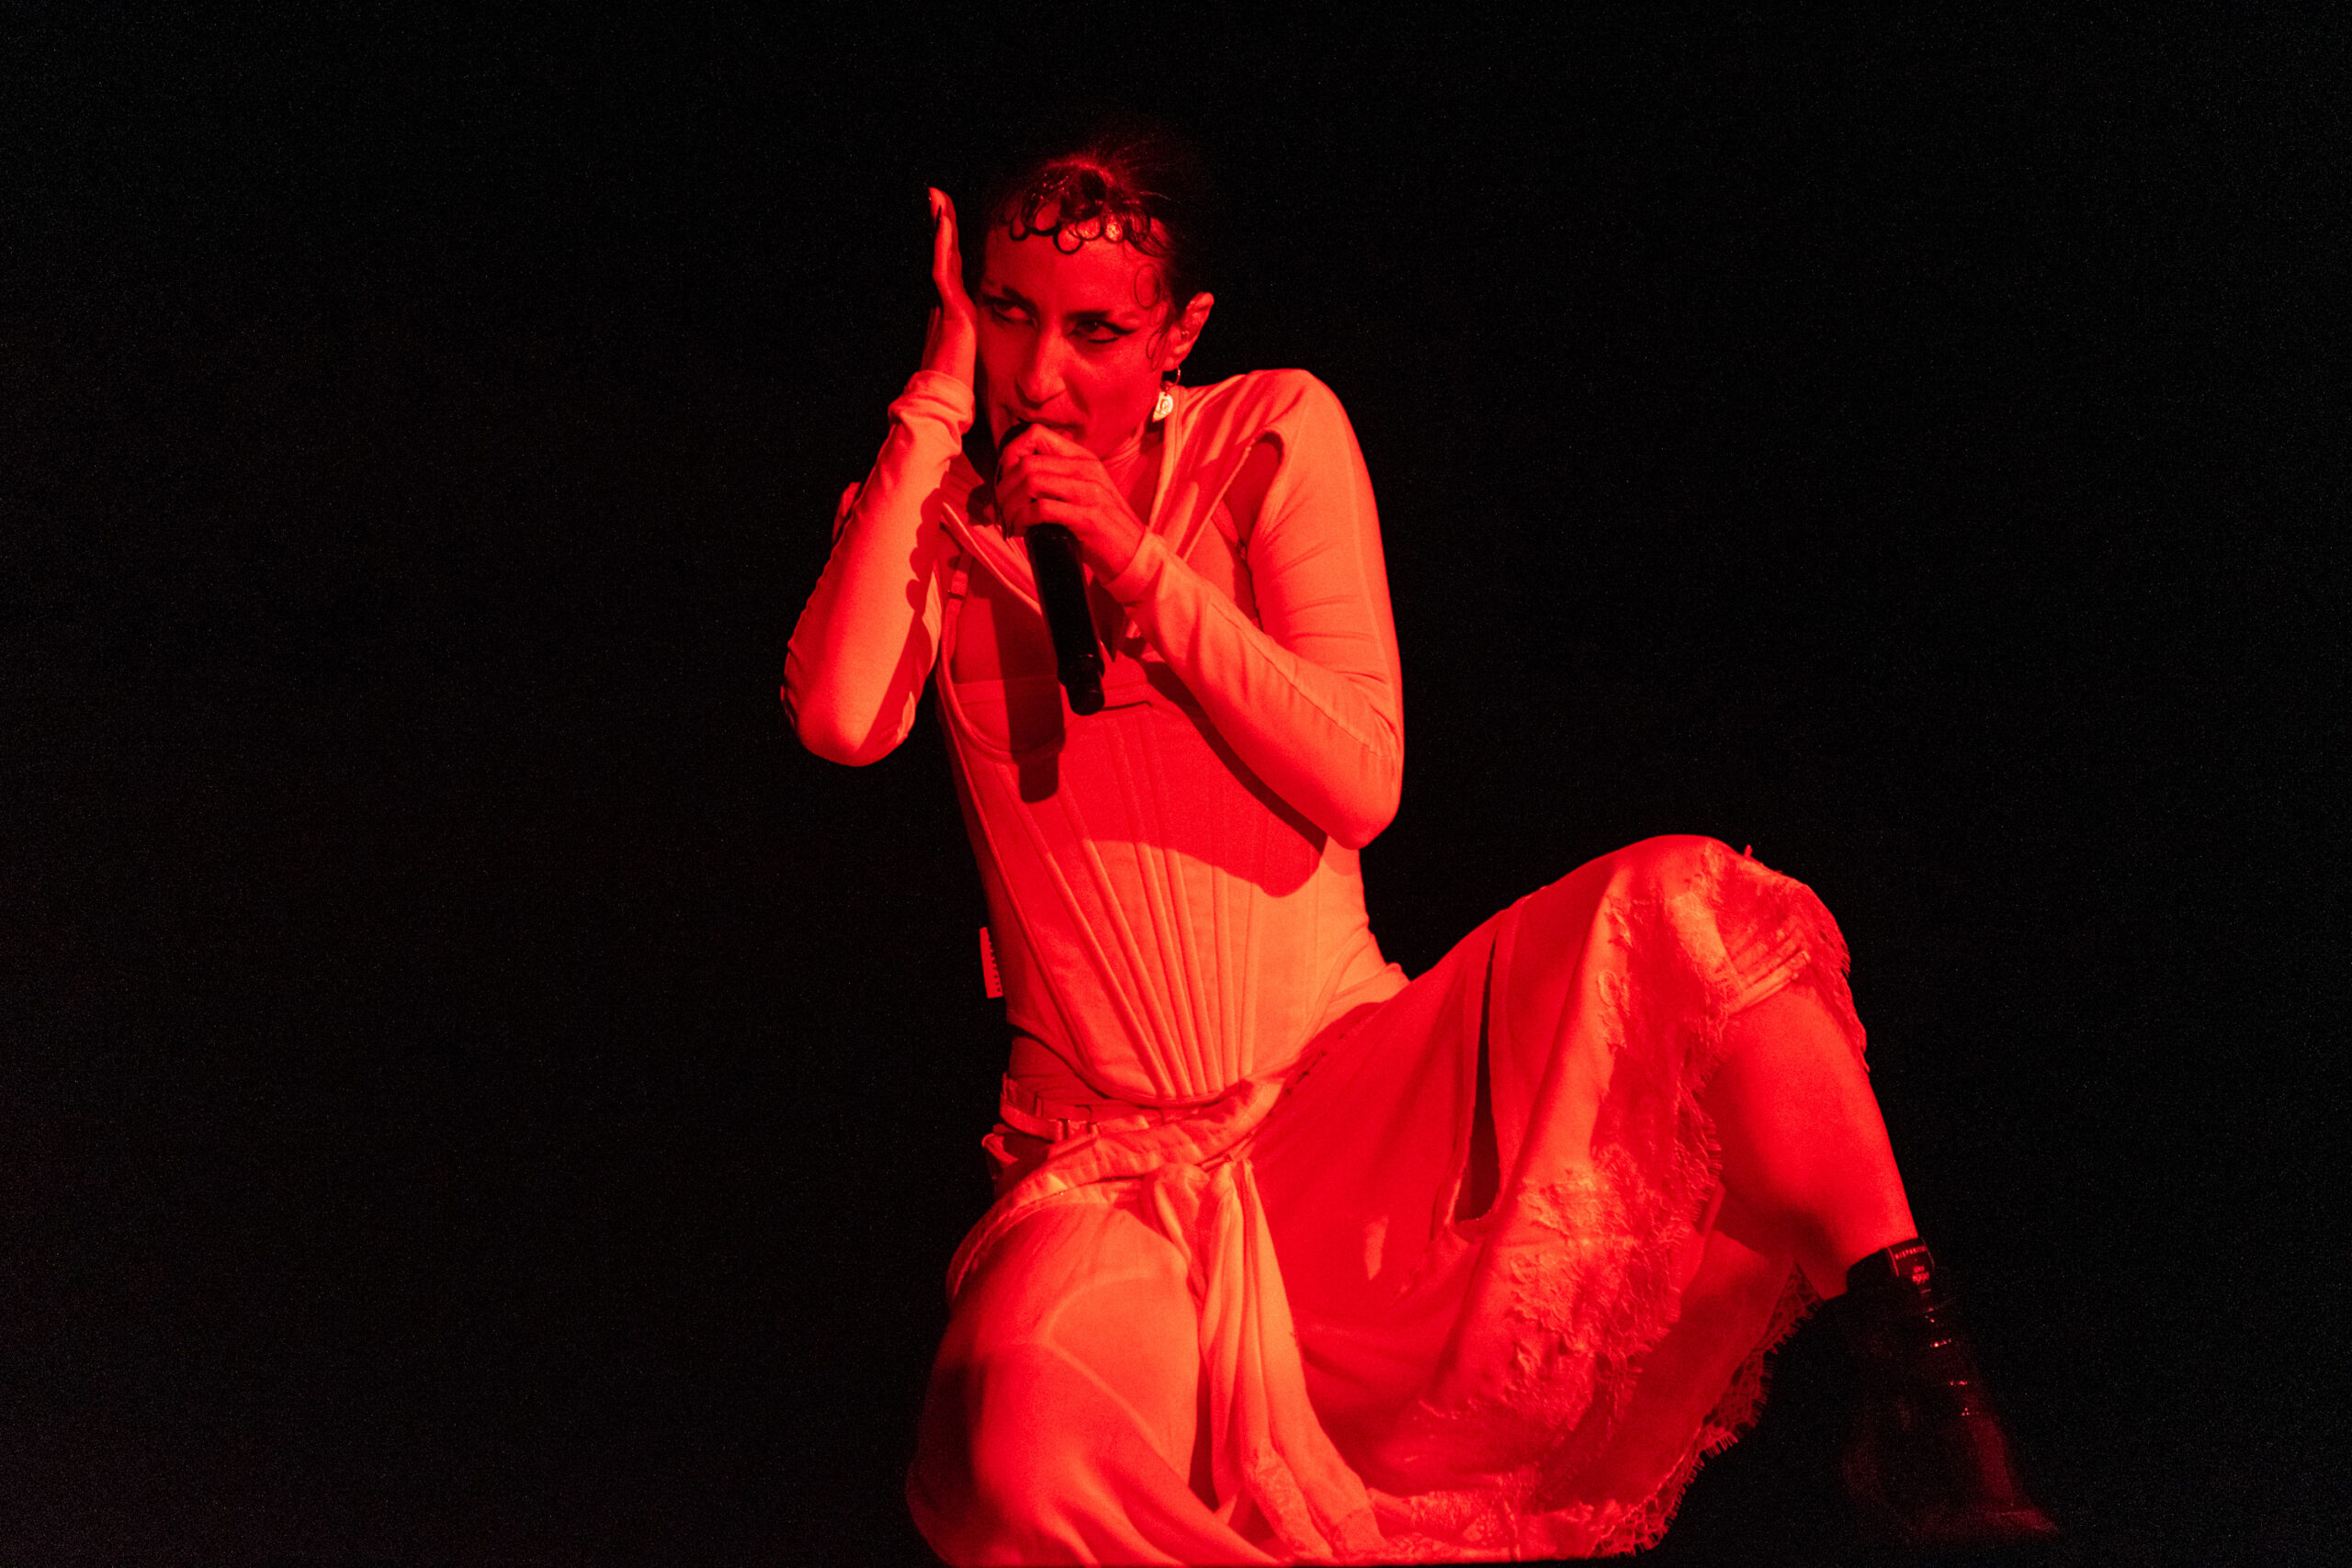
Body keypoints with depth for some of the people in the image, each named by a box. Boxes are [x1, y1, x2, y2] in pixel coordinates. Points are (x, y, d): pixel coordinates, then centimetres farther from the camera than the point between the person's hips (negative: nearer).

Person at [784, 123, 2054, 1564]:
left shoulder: (1274, 434, 3)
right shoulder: (931, 509, 5)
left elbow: (1361, 782, -6)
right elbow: (841, 719, -18)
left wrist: (1140, 563, -14)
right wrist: (938, 394, -13)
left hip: (1362, 1094, 1)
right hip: (1117, 1162, -1)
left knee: (1682, 901, -25)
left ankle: (1916, 1385, -19)